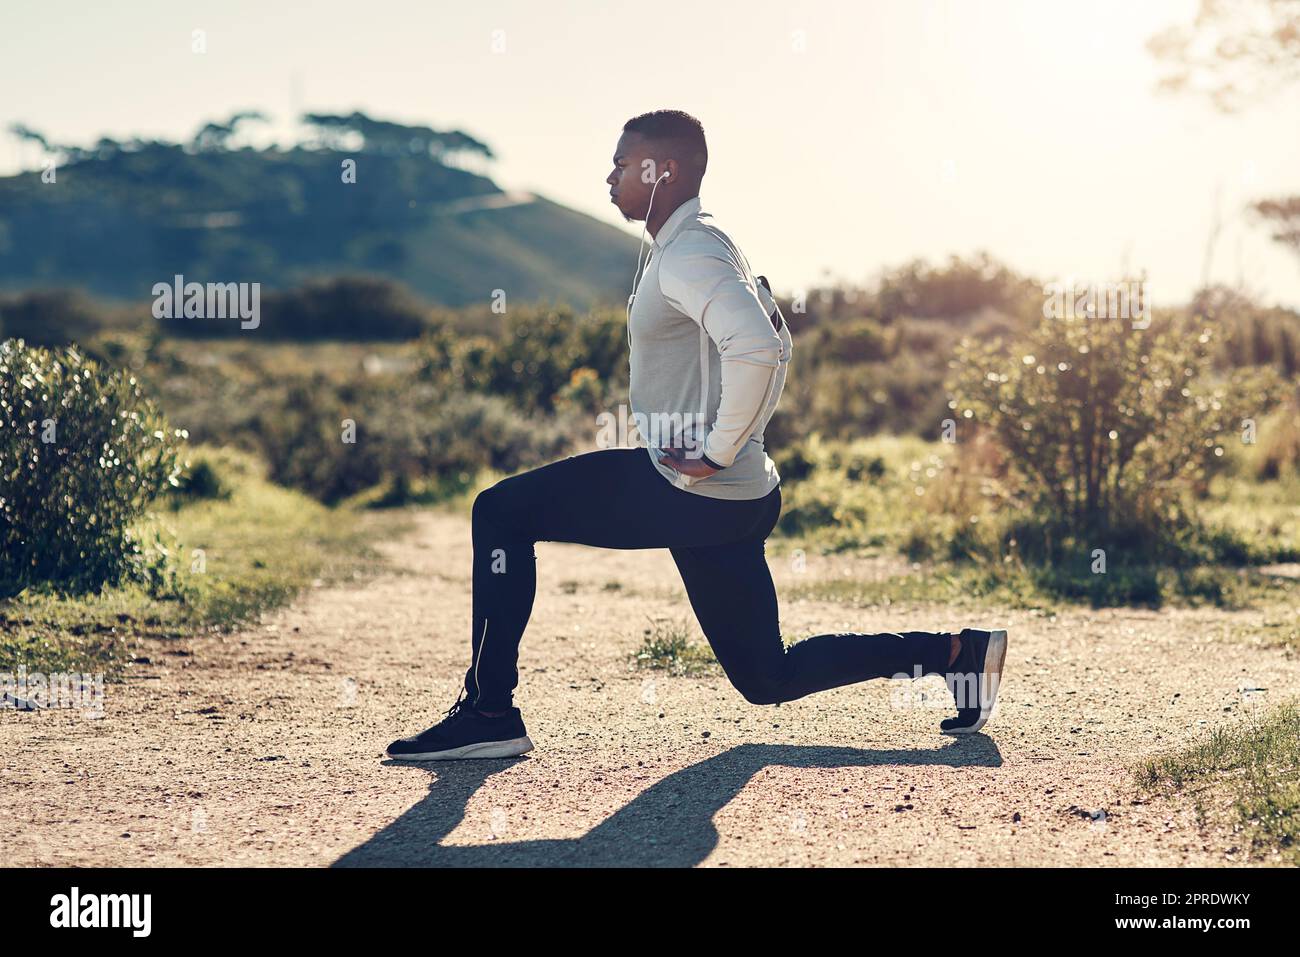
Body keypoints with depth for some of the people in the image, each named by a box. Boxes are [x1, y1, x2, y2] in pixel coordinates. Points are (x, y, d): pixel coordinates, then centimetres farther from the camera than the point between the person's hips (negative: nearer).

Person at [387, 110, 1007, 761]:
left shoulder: (688, 256, -15)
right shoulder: (697, 245, 16)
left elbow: (759, 348, -33)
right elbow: (776, 338, 29)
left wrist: (719, 452, -23)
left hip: (691, 490, -10)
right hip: (735, 499, 10)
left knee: (501, 512, -6)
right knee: (767, 678, 17)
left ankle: (488, 713, -5)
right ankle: (954, 653, 15)